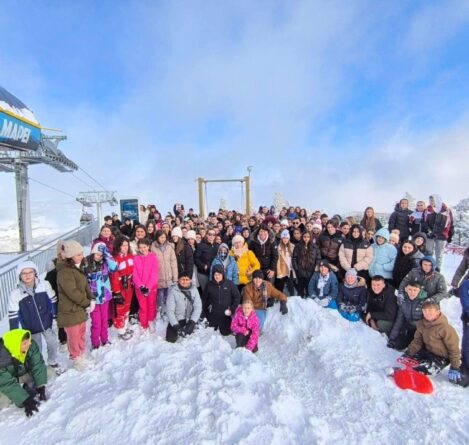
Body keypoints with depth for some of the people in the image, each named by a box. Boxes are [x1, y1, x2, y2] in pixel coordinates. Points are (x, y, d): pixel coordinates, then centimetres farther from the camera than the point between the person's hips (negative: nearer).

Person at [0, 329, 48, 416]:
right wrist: (26, 400, -35)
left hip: (24, 373, 3)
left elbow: (38, 365, -23)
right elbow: (7, 383, -33)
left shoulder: (31, 345, -29)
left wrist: (41, 386, -30)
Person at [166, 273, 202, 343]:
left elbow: (198, 307, -9)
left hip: (189, 319, 2)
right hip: (176, 319, -1)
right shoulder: (173, 290, -14)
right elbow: (169, 310, -14)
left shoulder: (194, 289, -8)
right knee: (171, 339, -11)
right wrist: (176, 326, -20)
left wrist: (192, 322, -19)